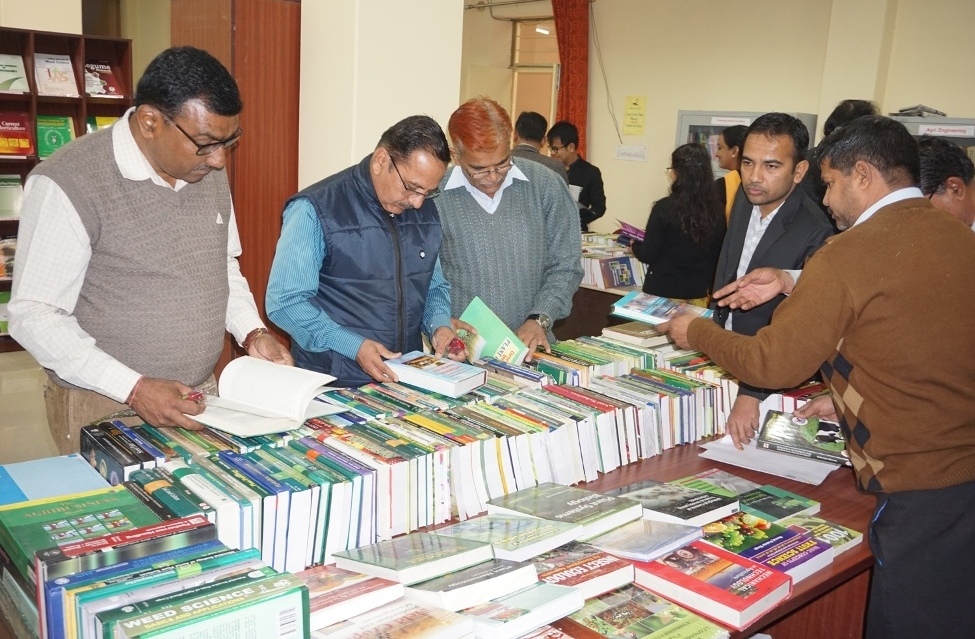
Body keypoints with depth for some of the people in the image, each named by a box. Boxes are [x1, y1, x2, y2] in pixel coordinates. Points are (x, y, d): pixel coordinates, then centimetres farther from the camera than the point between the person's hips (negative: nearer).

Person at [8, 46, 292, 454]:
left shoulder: (209, 171, 3)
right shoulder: (68, 184, -18)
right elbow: (34, 317, -16)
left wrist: (253, 333, -2)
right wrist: (134, 388, -23)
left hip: (200, 398, 6)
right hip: (105, 408, -5)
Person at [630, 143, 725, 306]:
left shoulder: (665, 207, -15)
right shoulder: (716, 211, -2)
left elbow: (648, 255, -10)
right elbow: (719, 255, 8)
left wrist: (634, 245, 11)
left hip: (664, 293, -4)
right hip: (699, 294, 4)